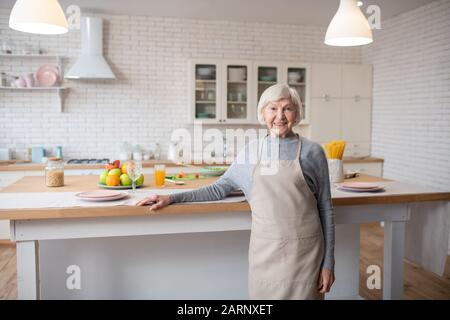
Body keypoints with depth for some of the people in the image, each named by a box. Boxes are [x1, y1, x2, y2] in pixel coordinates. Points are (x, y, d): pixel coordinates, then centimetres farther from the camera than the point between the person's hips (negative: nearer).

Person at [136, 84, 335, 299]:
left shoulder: (312, 152, -2)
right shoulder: (250, 151, 5)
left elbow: (325, 208, 2)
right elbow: (220, 188, 11)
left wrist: (328, 262, 0)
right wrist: (172, 198, 3)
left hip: (302, 250, -1)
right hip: (263, 249, 2)